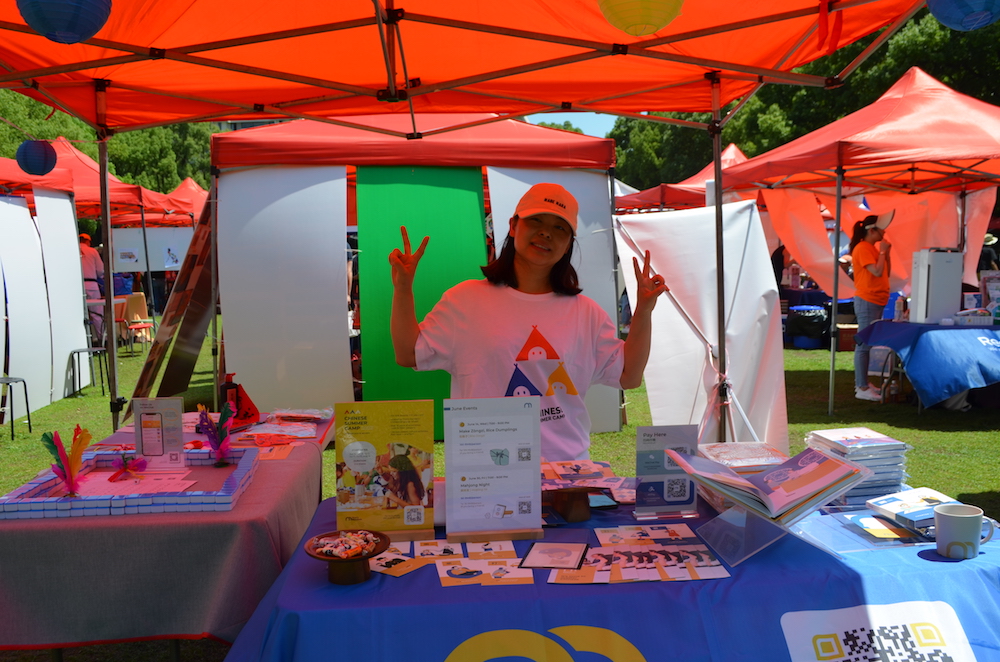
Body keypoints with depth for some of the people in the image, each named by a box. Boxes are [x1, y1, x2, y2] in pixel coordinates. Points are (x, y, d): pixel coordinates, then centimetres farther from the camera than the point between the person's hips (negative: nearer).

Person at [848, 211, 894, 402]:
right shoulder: (862, 248, -13)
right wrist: (882, 251, -10)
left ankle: (862, 382, 19)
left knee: (867, 344, 12)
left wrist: (886, 253, 7)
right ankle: (862, 388, -7)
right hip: (867, 301, -10)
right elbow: (877, 272, -22)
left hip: (876, 301, 10)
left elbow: (886, 273, 17)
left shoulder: (872, 248, 15)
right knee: (864, 345, -8)